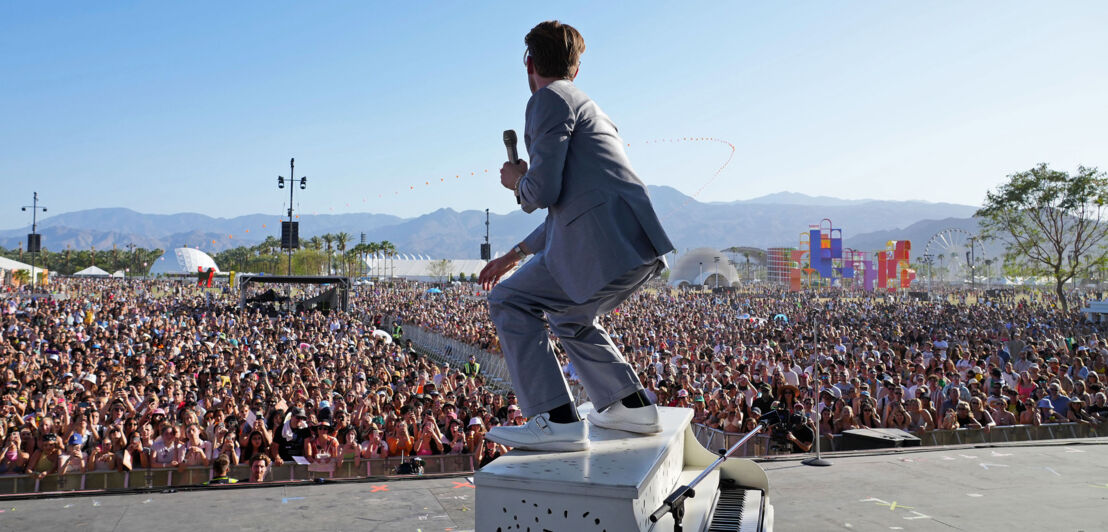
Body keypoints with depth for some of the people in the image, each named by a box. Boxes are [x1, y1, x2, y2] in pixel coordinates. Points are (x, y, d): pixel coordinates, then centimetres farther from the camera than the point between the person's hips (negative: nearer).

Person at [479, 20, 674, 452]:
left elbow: (544, 191, -12)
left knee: (510, 303, 1)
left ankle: (558, 422, -6)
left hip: (608, 243, -9)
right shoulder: (588, 107, 30)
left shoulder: (549, 100, 0)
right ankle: (632, 406, 27)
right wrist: (514, 255, 37)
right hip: (640, 242, 9)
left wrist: (517, 182, 12)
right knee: (568, 315, 28)